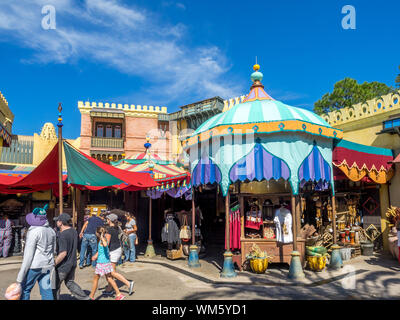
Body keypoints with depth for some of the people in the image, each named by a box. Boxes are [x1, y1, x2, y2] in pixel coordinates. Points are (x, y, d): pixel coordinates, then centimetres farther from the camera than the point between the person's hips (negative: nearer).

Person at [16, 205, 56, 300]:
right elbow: (54, 250, 14)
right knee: (46, 290, 9)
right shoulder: (51, 230, 6)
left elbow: (28, 254, -15)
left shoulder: (34, 231, -15)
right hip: (48, 266, 6)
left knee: (24, 289, 12)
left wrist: (20, 277, -11)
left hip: (35, 266, -6)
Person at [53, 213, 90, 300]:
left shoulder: (62, 235, -24)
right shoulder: (74, 231, 2)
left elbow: (63, 253, -27)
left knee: (55, 286, 12)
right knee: (70, 283, 20)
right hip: (73, 263, 8)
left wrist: (53, 264, -18)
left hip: (63, 266, -8)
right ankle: (84, 297, 16)